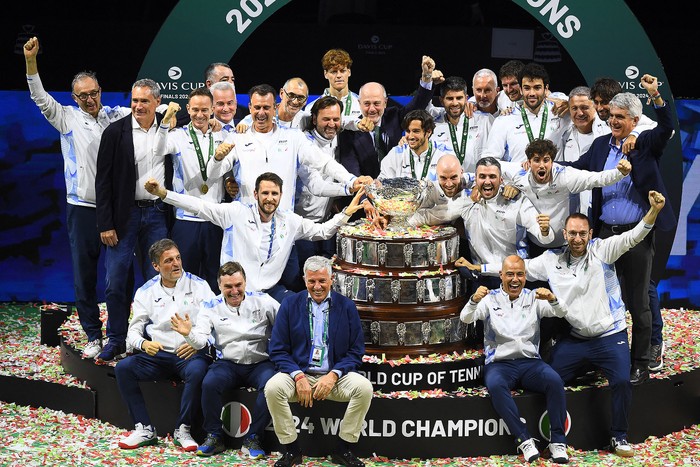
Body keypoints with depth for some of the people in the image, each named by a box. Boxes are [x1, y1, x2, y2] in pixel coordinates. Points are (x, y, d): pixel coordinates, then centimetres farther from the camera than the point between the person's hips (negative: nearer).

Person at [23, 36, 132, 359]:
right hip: (82, 208, 0)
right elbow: (40, 98, -8)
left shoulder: (115, 116, 6)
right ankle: (93, 335, 14)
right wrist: (30, 61, -21)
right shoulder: (67, 118, 3)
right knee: (84, 272, 3)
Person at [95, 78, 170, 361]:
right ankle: (116, 340, 13)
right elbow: (103, 180, -4)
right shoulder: (115, 132, -4)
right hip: (125, 215, -2)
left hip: (158, 214, 2)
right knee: (116, 281, 0)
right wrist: (105, 224, -9)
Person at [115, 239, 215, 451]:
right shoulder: (146, 292, 9)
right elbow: (134, 330, 7)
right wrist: (144, 343, -15)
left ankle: (182, 430, -20)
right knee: (123, 368, -20)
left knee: (197, 371, -36)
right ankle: (145, 430, -15)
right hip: (157, 354, 3)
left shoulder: (198, 286, 3)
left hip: (190, 353, -3)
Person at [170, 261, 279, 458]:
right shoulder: (211, 307, 5)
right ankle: (214, 437, -8)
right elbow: (201, 342, -4)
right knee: (209, 383, -29)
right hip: (228, 364, 1)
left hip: (259, 362, -1)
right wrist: (189, 334, -26)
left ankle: (253, 439, -14)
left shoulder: (262, 301, 2)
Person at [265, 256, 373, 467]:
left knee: (364, 387, -27)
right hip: (298, 373, 0)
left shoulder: (346, 306, 5)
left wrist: (333, 375, -13)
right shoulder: (290, 305, 5)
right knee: (273, 387, -29)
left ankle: (343, 449, -9)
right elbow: (278, 350, 2)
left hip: (335, 376, 0)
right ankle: (291, 450, -11)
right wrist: (298, 377, -15)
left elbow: (356, 351, 4)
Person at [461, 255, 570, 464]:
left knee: (554, 380, -29)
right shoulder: (490, 299, 6)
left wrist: (551, 299, -28)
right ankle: (524, 439, -28)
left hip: (530, 362, 2)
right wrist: (474, 300, -31)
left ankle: (557, 441, -20)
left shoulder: (534, 298, 10)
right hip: (499, 363, -1)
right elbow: (465, 318, -9)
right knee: (495, 385, -35)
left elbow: (561, 312, -4)